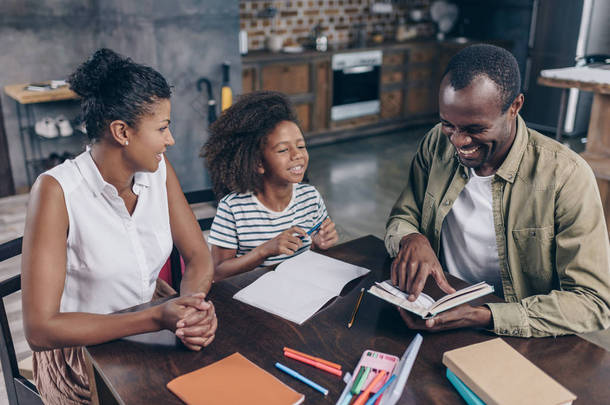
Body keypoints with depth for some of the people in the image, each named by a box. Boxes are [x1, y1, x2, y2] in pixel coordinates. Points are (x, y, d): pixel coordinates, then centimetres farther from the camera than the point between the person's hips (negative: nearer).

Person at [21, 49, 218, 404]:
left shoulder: (159, 171, -5)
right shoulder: (56, 190, -21)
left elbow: (199, 257, -1)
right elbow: (40, 329, -23)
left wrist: (194, 303, -24)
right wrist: (158, 318, -31)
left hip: (146, 334, 5)